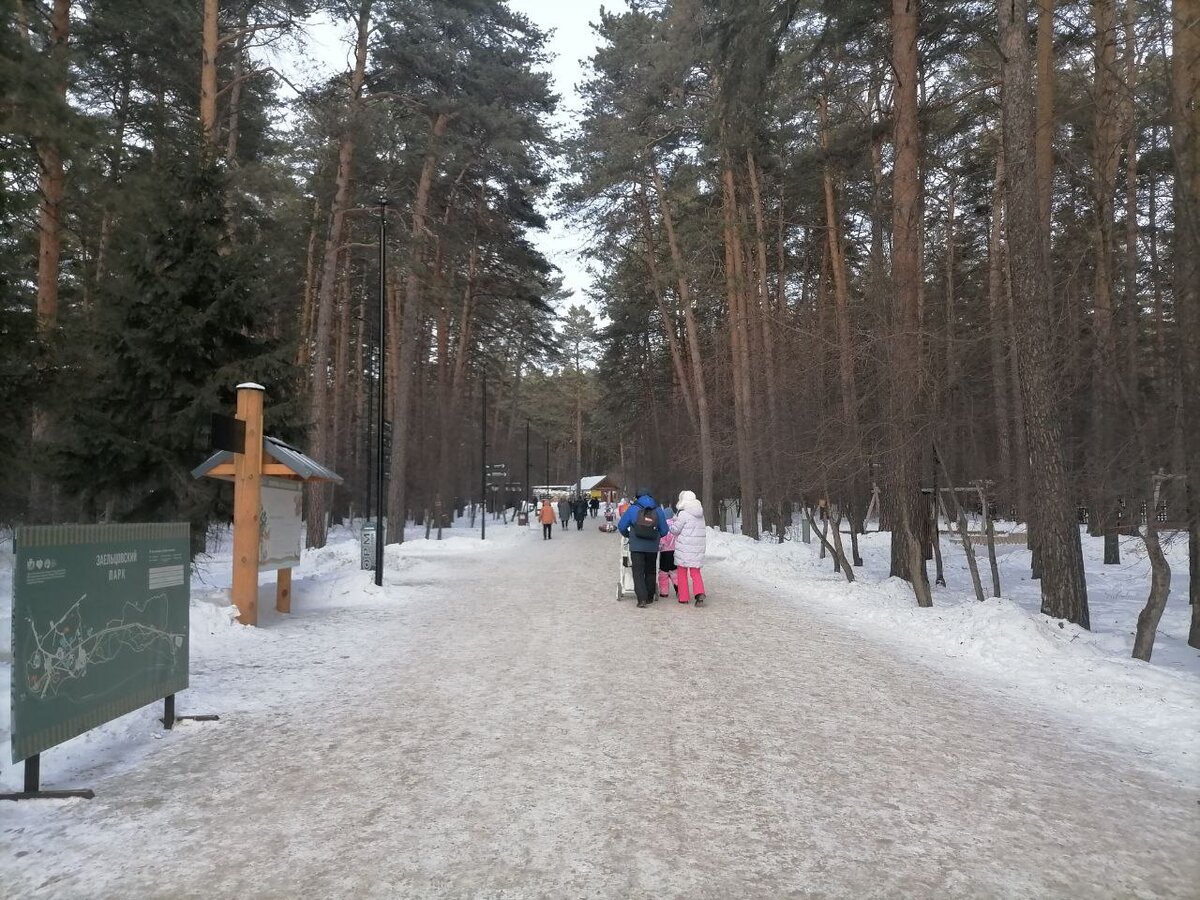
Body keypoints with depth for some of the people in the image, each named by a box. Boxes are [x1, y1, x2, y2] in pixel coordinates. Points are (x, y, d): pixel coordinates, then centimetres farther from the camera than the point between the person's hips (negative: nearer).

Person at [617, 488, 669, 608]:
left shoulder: (632, 509, -4)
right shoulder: (658, 510, 1)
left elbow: (621, 526, 0)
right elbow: (664, 531, 4)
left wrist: (628, 535, 21)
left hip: (636, 547, -2)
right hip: (653, 547, 2)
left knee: (638, 573, 0)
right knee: (650, 572, 18)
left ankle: (642, 599, -13)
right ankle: (649, 598, 24)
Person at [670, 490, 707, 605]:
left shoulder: (684, 513, -13)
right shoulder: (700, 514, 10)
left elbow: (675, 530, -9)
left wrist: (670, 524, 13)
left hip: (684, 547, -6)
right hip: (698, 547, 6)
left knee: (682, 572, 10)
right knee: (695, 572, 10)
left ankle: (683, 597, 13)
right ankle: (700, 593, -12)